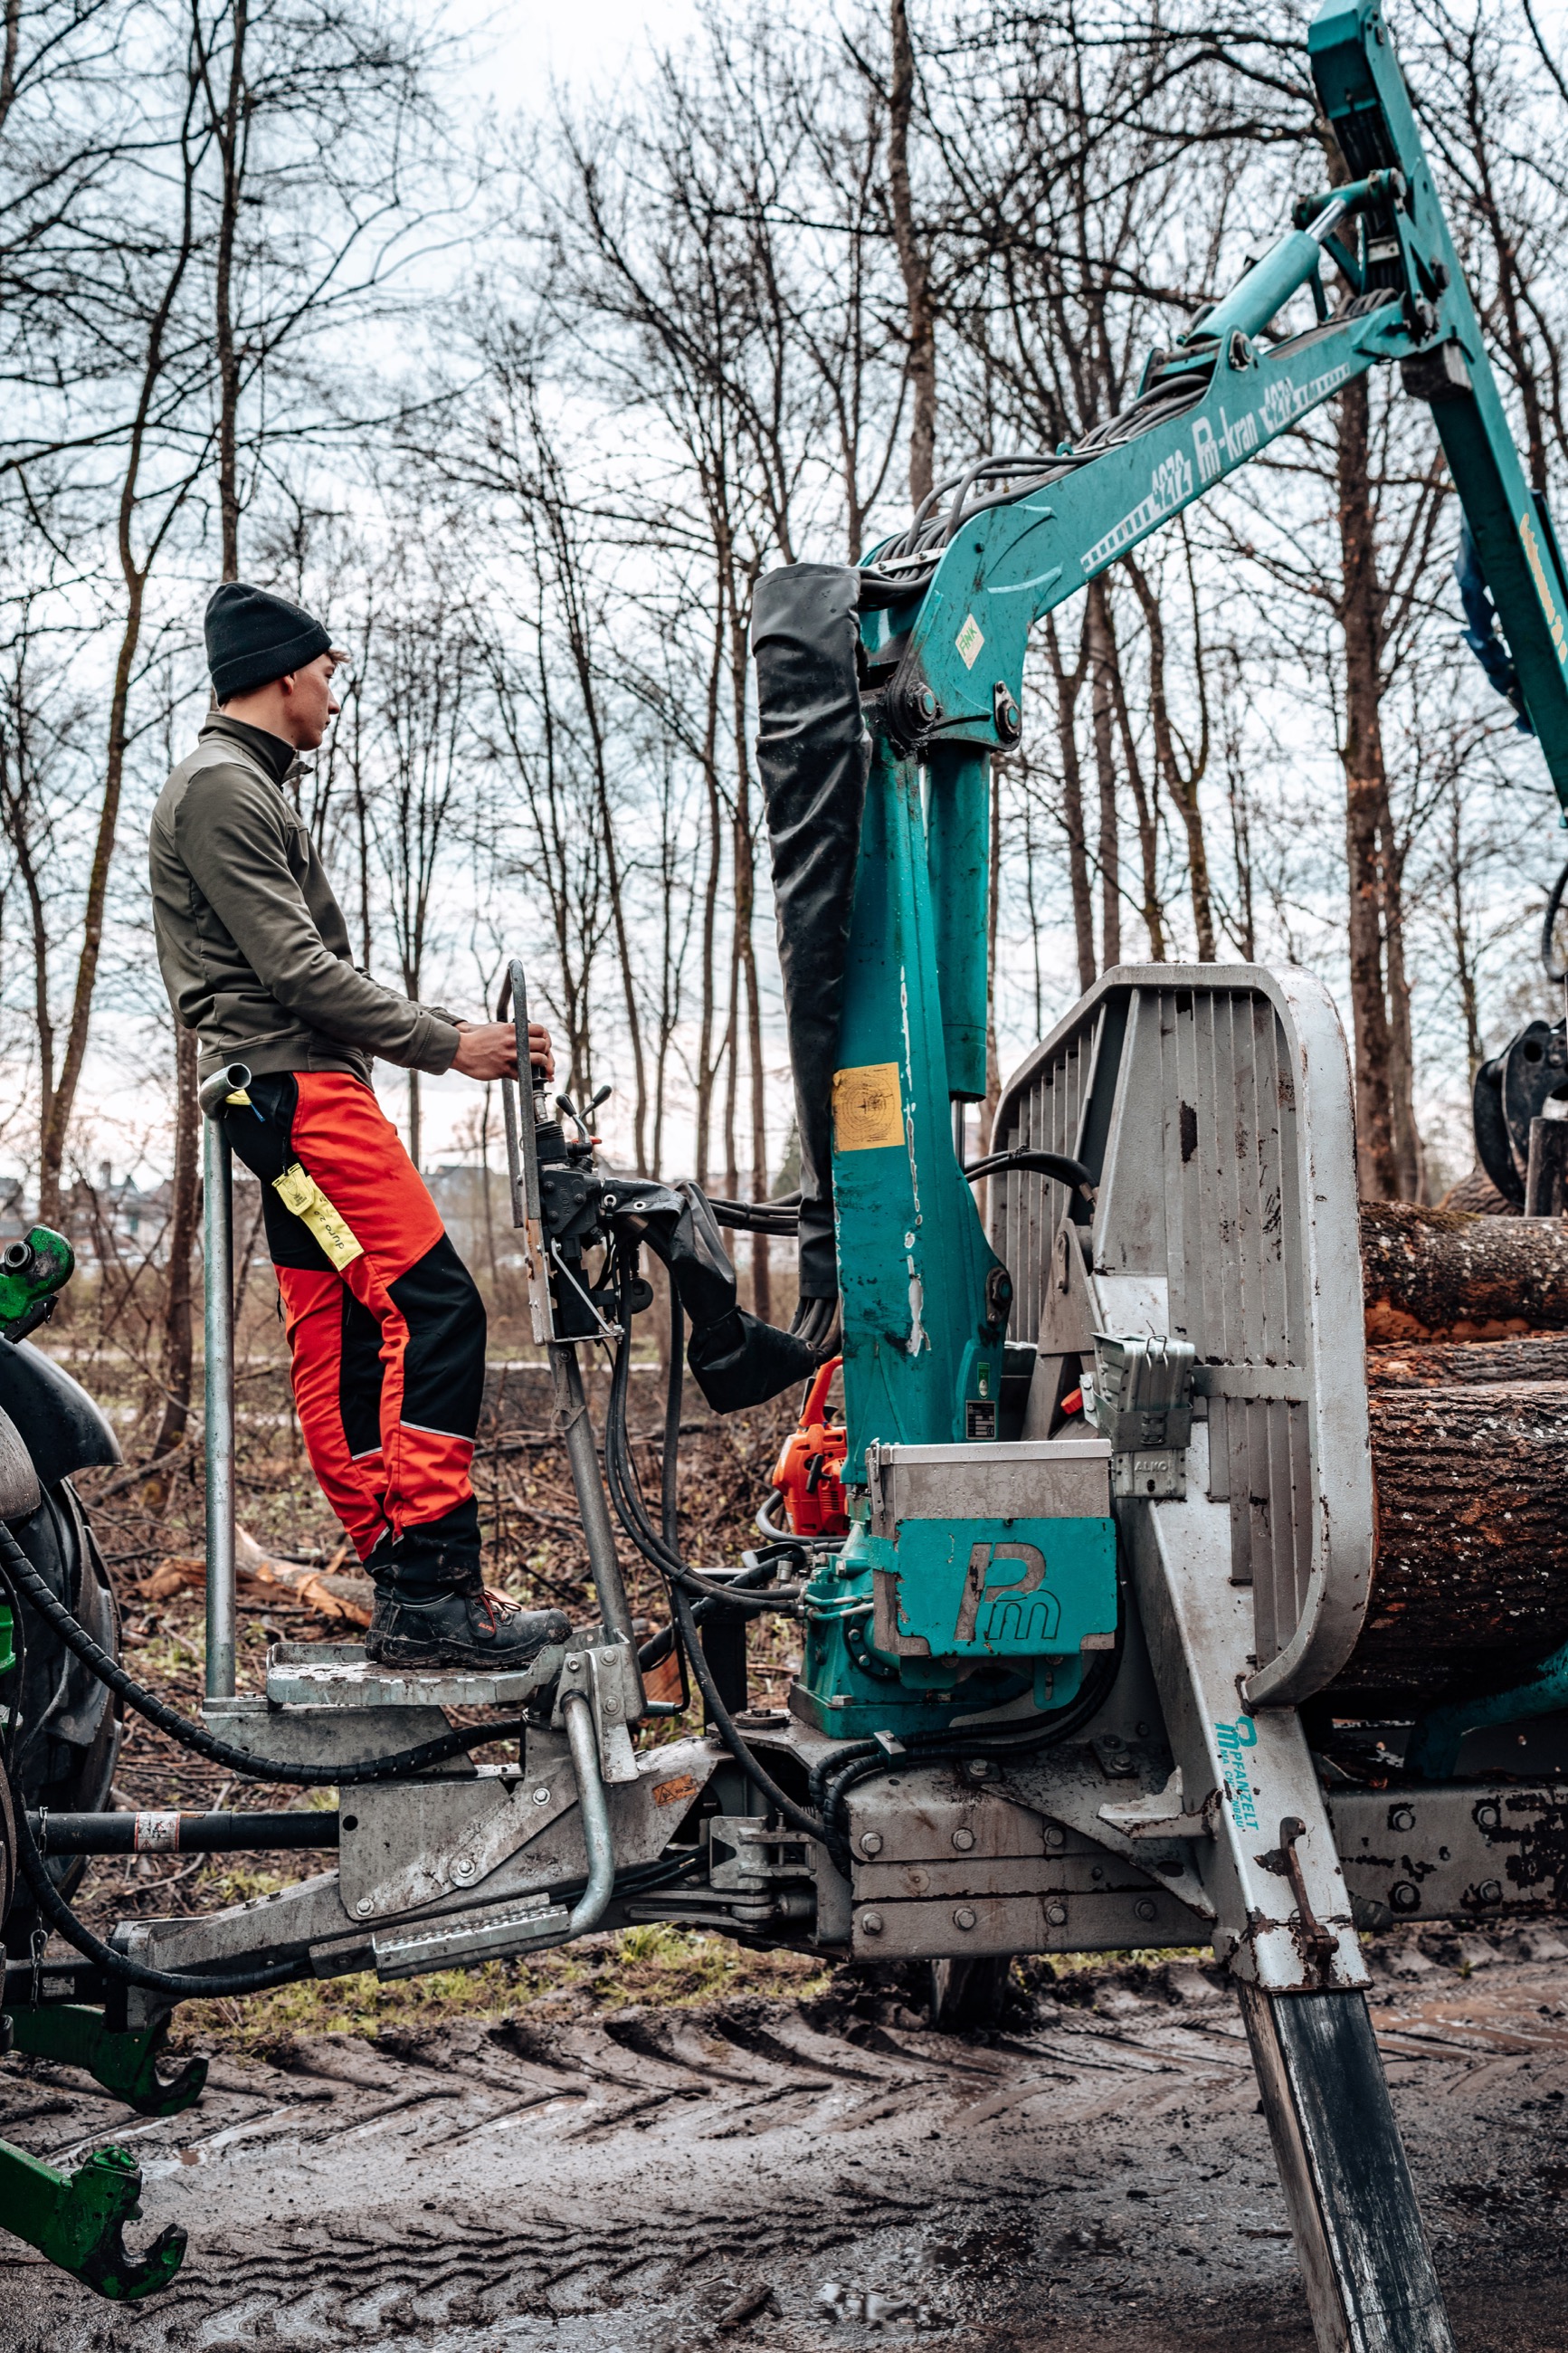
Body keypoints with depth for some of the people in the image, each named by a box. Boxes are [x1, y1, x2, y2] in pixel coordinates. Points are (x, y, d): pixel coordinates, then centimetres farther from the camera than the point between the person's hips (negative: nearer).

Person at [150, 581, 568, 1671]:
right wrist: (447, 1042, -10)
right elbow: (296, 969, -15)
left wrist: (467, 1029, 16)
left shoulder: (254, 789, 26)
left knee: (343, 1341, 6)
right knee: (434, 1309, -17)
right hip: (297, 1087, -11)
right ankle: (429, 1590, -19)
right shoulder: (221, 787, -7)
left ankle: (409, 1591, 8)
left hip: (298, 1092, 11)